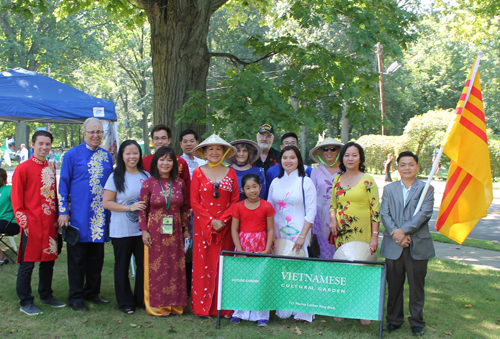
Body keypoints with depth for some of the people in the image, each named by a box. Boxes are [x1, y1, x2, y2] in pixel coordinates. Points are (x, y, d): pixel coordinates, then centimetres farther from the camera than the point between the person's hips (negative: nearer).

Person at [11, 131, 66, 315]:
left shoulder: (51, 169, 11)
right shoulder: (23, 168, -7)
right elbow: (16, 199, -7)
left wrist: (57, 219, 11)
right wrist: (23, 223, -11)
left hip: (50, 225, 6)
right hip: (32, 225, -6)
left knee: (48, 260, 14)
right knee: (27, 263, 2)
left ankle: (46, 296, 29)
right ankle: (26, 303, 12)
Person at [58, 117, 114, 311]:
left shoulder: (107, 156, 9)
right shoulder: (72, 155, -2)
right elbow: (63, 184, -1)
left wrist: (111, 210, 13)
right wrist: (63, 212, -6)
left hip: (100, 216, 4)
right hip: (79, 215, -4)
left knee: (97, 257, 11)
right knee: (77, 257, 3)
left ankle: (92, 293, 25)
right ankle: (76, 297, 13)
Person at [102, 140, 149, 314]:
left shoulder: (146, 176, 7)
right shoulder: (116, 177, -2)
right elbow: (106, 202, -7)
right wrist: (130, 207, -16)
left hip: (142, 230, 3)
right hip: (121, 231, -3)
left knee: (144, 264, 5)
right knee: (122, 267, 6)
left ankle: (142, 299, 21)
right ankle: (125, 302, 19)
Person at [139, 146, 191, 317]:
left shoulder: (180, 183, 5)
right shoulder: (148, 183, -2)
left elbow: (184, 208, 11)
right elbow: (142, 209, 0)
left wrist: (185, 229, 8)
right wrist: (144, 231, -6)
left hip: (175, 232, 2)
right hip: (155, 232, -2)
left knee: (175, 268, 6)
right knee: (156, 269, 3)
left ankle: (174, 304, 18)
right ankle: (157, 305, 14)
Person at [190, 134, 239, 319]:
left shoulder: (231, 173, 7)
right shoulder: (198, 173, 3)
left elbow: (235, 200, 3)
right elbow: (194, 202, -2)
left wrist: (222, 220, -10)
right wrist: (210, 221, -11)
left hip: (225, 227, 1)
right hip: (203, 226, -1)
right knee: (204, 265, 0)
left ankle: (224, 308, 10)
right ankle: (202, 307, 8)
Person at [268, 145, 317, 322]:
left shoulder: (306, 182, -2)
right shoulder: (275, 182, 10)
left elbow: (311, 211, -6)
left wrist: (302, 236, -13)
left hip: (298, 232, -4)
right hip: (278, 233, 4)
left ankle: (301, 311, 4)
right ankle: (282, 309, 16)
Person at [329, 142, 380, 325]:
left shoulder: (367, 180, -5)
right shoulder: (337, 179, 9)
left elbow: (375, 209, -6)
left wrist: (375, 236, -11)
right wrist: (332, 219, -1)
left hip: (362, 233, -4)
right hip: (341, 233, 4)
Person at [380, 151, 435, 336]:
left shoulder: (427, 188, 4)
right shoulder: (389, 189, 10)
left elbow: (425, 213, -9)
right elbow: (384, 214, 0)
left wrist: (404, 231, -18)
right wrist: (396, 235, -15)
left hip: (418, 245, -2)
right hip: (393, 246, 2)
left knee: (417, 285, 6)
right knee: (394, 285, 9)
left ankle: (417, 322, 19)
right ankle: (394, 319, 22)